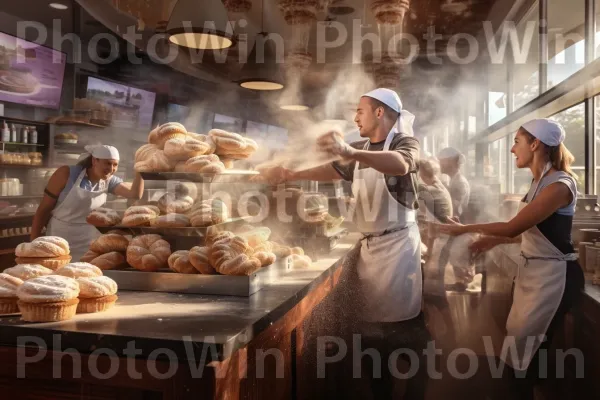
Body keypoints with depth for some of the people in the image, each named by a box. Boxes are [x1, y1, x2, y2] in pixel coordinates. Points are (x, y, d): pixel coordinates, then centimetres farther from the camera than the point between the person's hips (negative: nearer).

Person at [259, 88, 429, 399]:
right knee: (372, 323, 8)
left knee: (406, 325, -5)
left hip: (397, 242, -6)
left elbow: (400, 164, -28)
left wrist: (350, 151, -44)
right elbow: (334, 170, 21)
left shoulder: (405, 141, -6)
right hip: (367, 244, 6)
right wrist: (291, 175, 9)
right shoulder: (361, 150, 15)